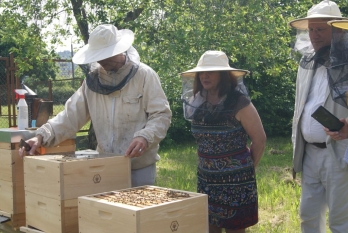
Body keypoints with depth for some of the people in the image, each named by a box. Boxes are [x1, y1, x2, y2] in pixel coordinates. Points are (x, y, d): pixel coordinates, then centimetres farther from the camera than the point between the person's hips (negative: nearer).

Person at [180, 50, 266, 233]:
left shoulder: (239, 103, -14)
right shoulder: (197, 103, 2)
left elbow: (259, 139, -7)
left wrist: (248, 168, 1)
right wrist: (209, 163, 12)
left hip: (235, 179, -5)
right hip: (206, 179, 5)